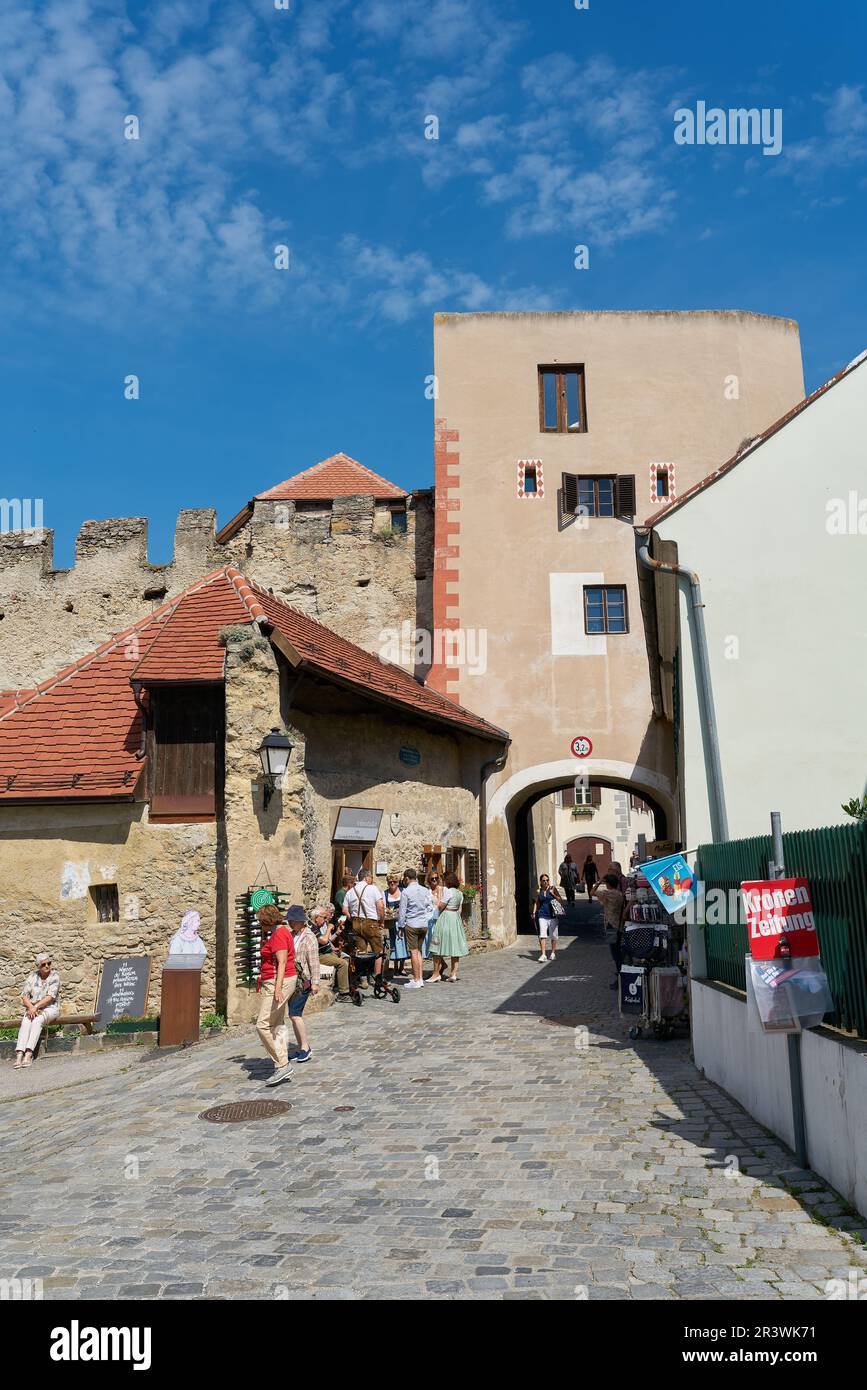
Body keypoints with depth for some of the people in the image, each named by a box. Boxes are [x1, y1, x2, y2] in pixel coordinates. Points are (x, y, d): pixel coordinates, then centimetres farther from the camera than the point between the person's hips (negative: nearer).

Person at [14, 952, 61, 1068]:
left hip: (49, 1008, -3)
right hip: (32, 1008, 3)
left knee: (37, 1021, -33)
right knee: (25, 1022, -28)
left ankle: (28, 1054, -43)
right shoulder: (32, 976, 4)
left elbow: (50, 997, -14)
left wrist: (36, 1007, -22)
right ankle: (19, 1055, -41)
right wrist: (31, 1007, -18)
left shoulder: (54, 976, -5)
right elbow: (24, 995, -1)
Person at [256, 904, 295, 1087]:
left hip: (277, 982, -11)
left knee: (263, 1025, -12)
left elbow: (282, 962, -24)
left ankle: (282, 1065, -11)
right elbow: (265, 950, 32)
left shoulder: (279, 934, -14)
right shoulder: (280, 931, 17)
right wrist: (264, 934, 21)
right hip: (275, 983, 11)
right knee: (277, 1026, 11)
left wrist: (278, 988, -29)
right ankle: (284, 1070, 13)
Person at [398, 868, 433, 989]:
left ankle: (416, 980, 2)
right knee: (419, 951, 15)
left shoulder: (406, 892, -10)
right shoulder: (425, 890, 3)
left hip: (411, 925, -5)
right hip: (424, 924, 5)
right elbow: (430, 907, 8)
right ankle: (420, 979, 15)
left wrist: (401, 926, 2)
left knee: (414, 952, 0)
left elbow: (402, 911, -6)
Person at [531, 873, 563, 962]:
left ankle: (553, 953, 24)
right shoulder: (539, 891, 6)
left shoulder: (553, 889, 2)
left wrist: (553, 894, -10)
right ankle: (542, 954, -13)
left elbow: (560, 901, 3)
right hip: (542, 915, 0)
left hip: (552, 915, 0)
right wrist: (534, 912, 5)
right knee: (542, 935, -13)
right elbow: (536, 902, 17)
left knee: (553, 936, 8)